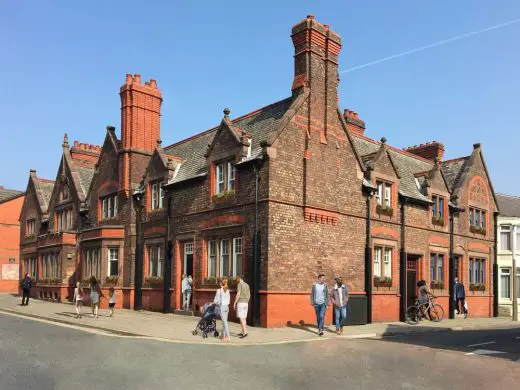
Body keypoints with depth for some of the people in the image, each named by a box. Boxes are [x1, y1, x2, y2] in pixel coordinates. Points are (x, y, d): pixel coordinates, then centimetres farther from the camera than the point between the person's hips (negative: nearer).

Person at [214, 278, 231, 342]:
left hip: (222, 307, -6)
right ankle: (223, 335, 14)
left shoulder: (219, 290, -9)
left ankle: (227, 336, -14)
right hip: (227, 307, 6)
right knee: (224, 321, 11)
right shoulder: (227, 290, 9)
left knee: (224, 321, -8)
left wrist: (213, 303, 13)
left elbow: (216, 300, -6)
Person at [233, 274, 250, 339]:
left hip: (240, 303, -8)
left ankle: (245, 333, -17)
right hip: (245, 303, 8)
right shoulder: (247, 285, 14)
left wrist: (234, 303, -12)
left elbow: (238, 294, -18)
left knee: (241, 318, -9)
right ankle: (243, 332, 17)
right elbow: (249, 295, 15)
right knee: (244, 318, 14)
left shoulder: (239, 284, -11)